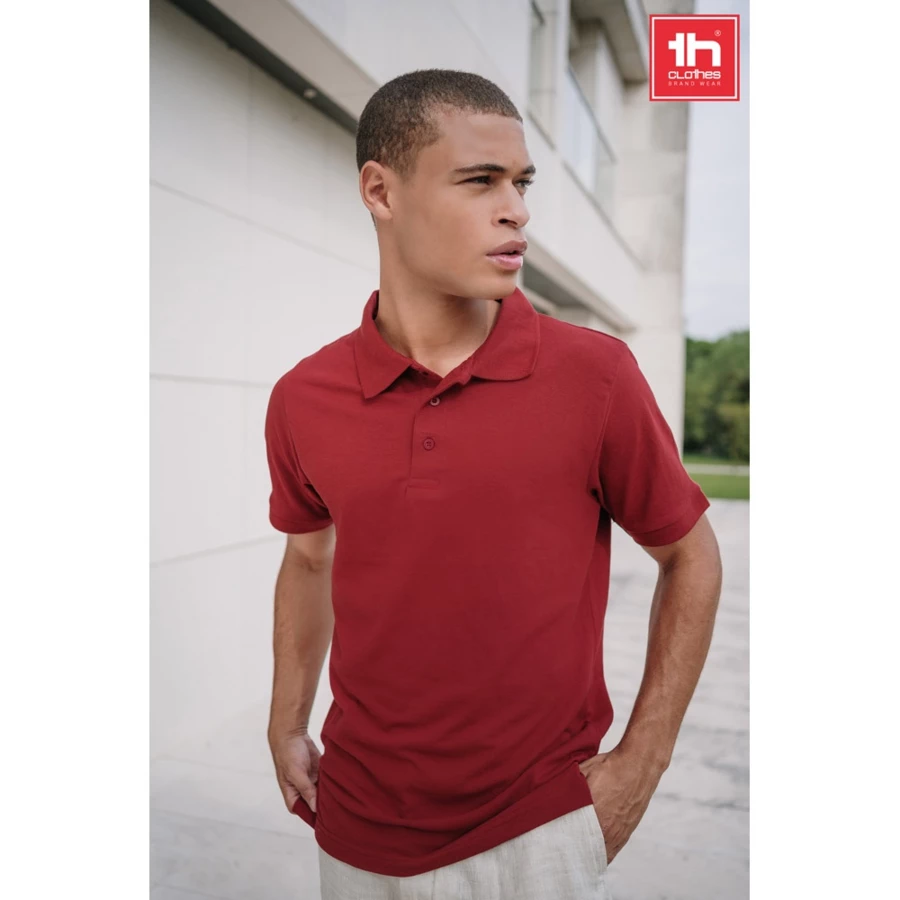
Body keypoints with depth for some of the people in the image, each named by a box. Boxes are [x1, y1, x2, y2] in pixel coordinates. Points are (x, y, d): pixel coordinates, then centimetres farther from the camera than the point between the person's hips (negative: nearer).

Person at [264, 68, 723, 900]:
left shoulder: (596, 373, -15)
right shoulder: (303, 399, -7)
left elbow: (691, 559, -3)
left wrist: (640, 765, -5)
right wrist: (287, 728, 7)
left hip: (538, 831, -2)